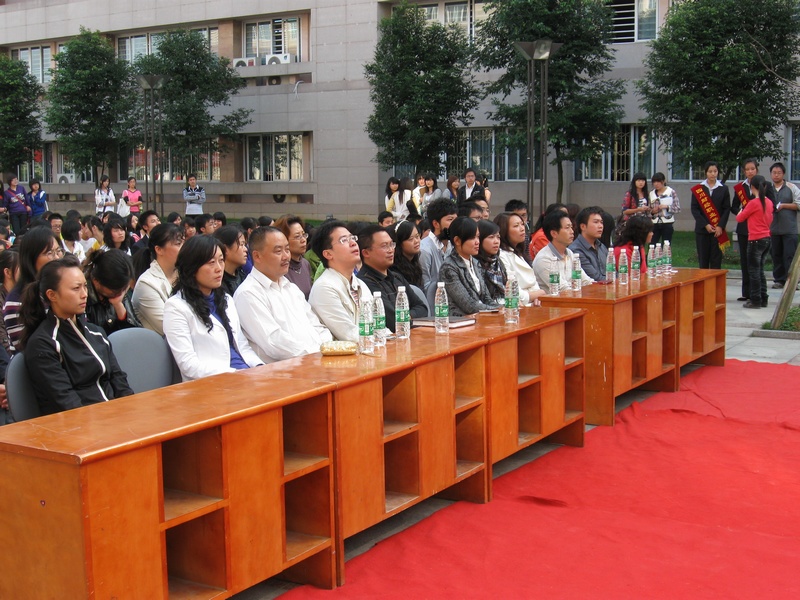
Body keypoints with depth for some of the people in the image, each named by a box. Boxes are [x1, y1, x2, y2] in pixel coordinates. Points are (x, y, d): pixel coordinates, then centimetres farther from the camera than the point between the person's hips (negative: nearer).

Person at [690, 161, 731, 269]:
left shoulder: (724, 189, 6)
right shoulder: (697, 189, 4)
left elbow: (727, 209, 2)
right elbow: (694, 209, -1)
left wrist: (720, 226, -10)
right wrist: (705, 225, -10)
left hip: (718, 230, 0)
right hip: (702, 229, 0)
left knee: (716, 260, -1)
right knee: (703, 259, 2)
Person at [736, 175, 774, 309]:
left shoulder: (753, 203, -15)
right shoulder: (769, 202, 6)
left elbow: (739, 218, -5)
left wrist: (741, 212, 15)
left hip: (755, 240, -7)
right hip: (767, 238, 7)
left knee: (754, 271, 0)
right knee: (760, 270, 16)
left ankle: (755, 300, 2)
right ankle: (763, 299, 19)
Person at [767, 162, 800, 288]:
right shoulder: (768, 189, 10)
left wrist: (783, 205, -9)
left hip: (789, 229, -3)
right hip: (773, 229, 3)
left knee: (790, 256, -5)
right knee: (776, 255, 6)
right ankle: (778, 280, 14)